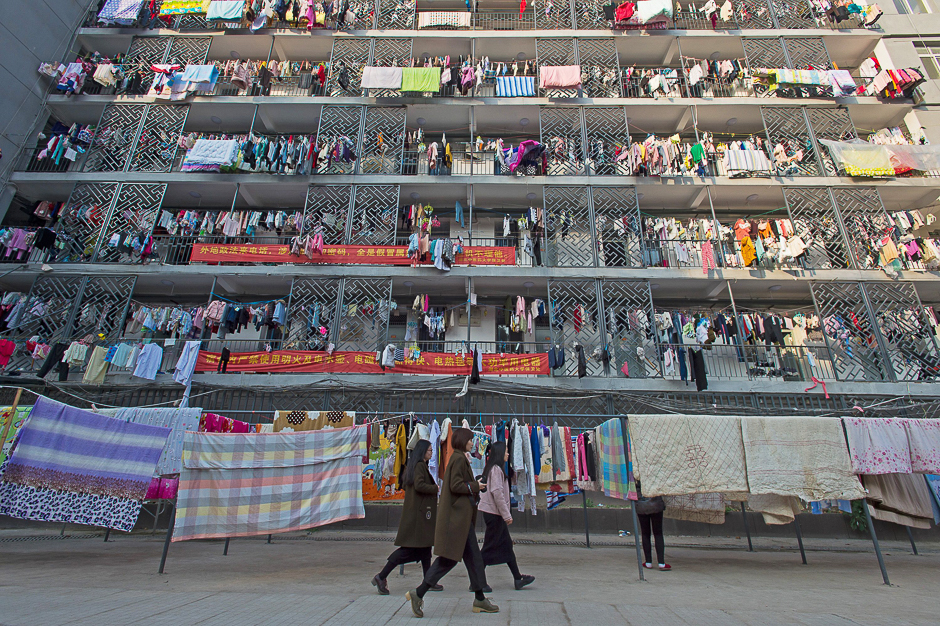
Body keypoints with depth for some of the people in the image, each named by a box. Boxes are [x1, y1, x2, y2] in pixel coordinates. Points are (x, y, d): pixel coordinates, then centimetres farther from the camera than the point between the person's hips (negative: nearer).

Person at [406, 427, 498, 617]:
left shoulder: (459, 458, 14)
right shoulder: (459, 459, -15)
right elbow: (455, 486, -22)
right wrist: (476, 486, -12)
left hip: (461, 517, 10)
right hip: (456, 516, -10)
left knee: (473, 557, 13)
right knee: (449, 558, -4)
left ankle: (479, 599, 21)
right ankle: (418, 594, 5)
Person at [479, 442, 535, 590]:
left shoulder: (495, 469, 15)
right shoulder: (495, 469, -16)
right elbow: (497, 492, -22)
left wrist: (505, 514, 18)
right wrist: (506, 515, -19)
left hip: (495, 513, 10)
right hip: (493, 513, -10)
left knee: (506, 544, 11)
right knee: (489, 548, -1)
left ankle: (518, 578, 16)